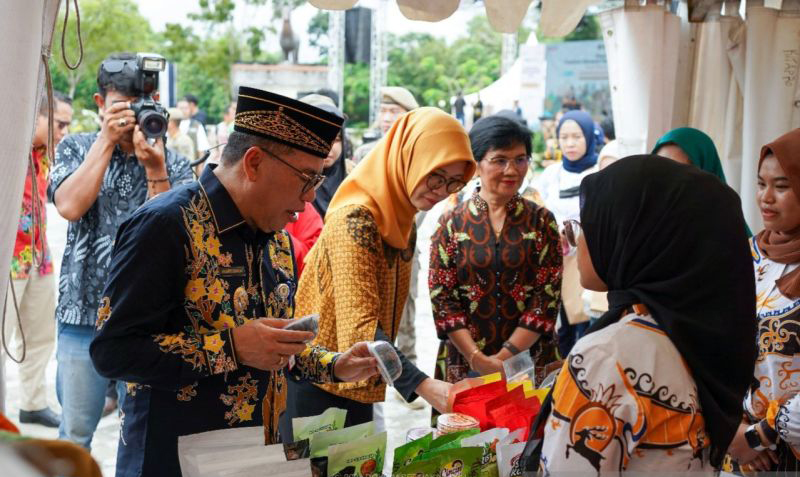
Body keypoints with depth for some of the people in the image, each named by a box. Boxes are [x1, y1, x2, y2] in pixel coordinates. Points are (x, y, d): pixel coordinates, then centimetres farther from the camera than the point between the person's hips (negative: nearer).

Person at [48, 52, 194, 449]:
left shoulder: (174, 164, 3)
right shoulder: (76, 148, 5)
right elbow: (70, 206, -14)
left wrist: (154, 169, -19)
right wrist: (107, 138, -13)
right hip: (85, 313, 0)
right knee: (75, 431, 10)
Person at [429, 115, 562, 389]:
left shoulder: (541, 221, 1)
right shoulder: (451, 223, 0)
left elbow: (548, 296, -4)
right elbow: (442, 298, -3)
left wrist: (504, 357, -12)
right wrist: (477, 358, -14)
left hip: (531, 363, 0)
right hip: (463, 363, 0)